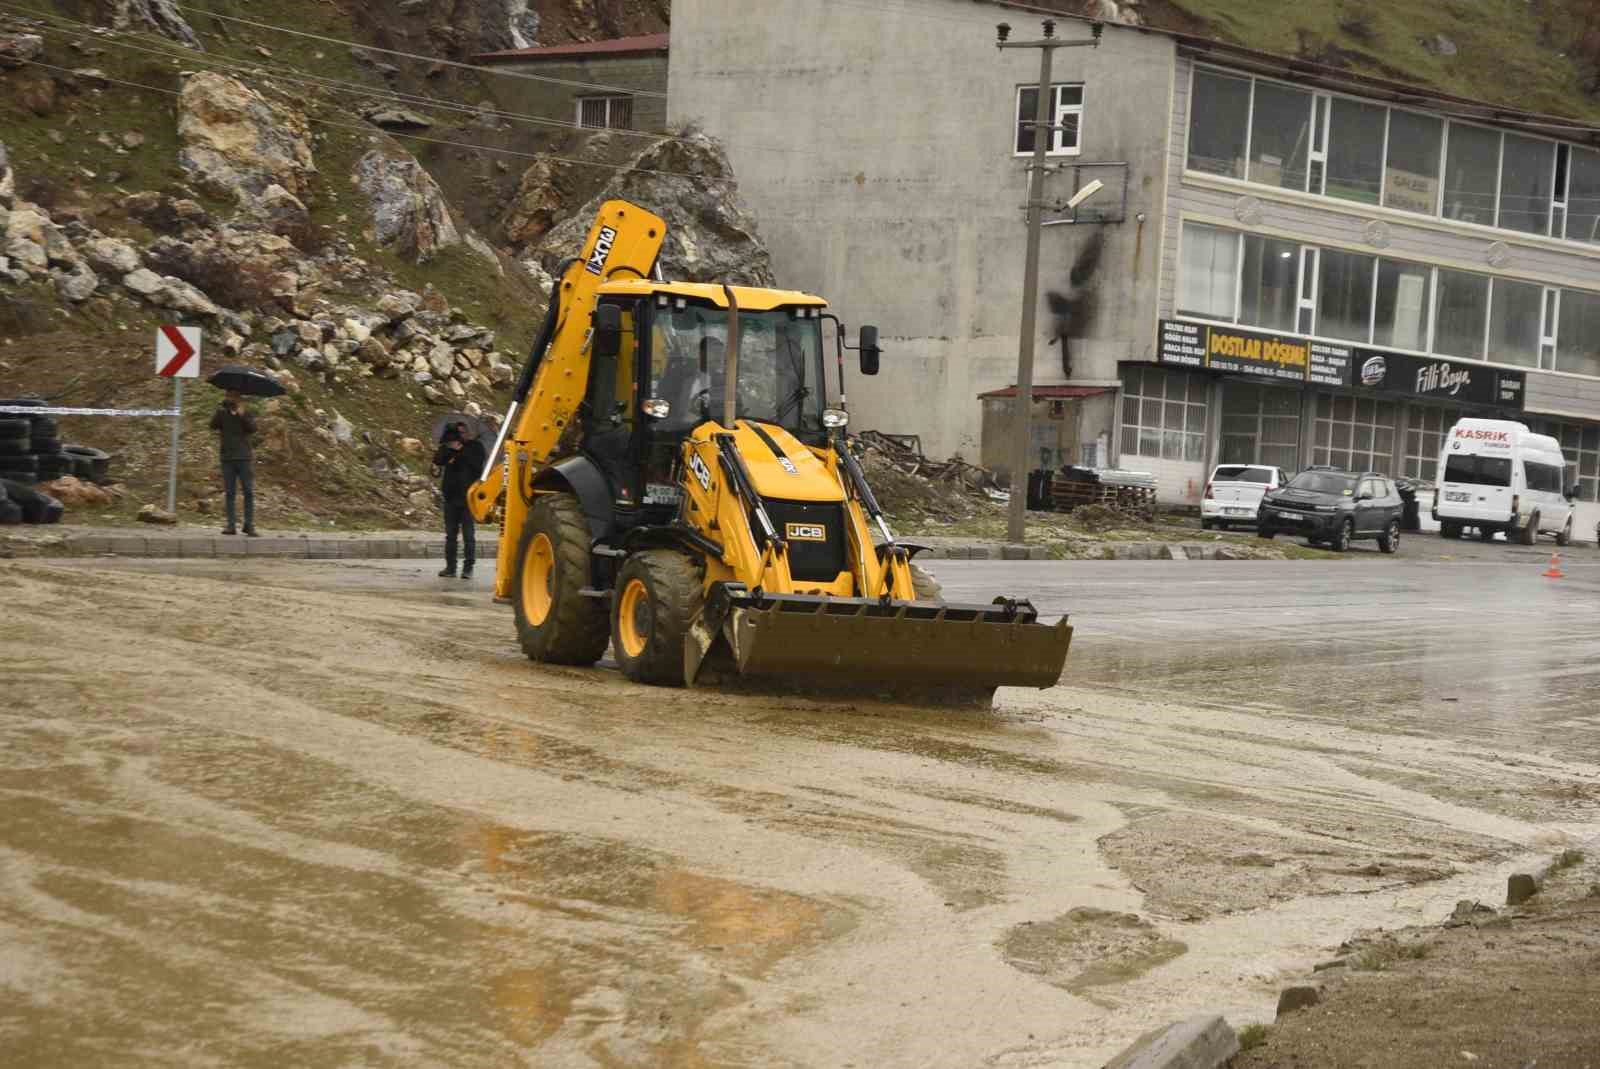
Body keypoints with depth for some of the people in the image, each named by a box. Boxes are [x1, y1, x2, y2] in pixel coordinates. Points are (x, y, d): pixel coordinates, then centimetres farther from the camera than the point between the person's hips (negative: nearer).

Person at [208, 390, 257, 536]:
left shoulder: (246, 414, 7)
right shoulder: (223, 413, 9)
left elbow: (253, 429, -10)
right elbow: (213, 425, -9)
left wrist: (243, 415, -22)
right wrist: (220, 411, -22)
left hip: (243, 458, -1)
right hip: (227, 458, 1)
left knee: (248, 492, -5)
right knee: (229, 493, 3)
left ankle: (249, 524, -3)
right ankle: (231, 525, 4)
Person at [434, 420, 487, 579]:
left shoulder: (476, 446, 2)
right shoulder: (448, 445, 10)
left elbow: (478, 465, -13)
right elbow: (437, 460, -5)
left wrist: (462, 451, -13)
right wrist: (451, 449, -18)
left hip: (468, 495, -3)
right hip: (451, 494, 3)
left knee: (468, 534, -3)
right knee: (450, 533, 7)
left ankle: (468, 568, 0)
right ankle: (450, 567, 12)